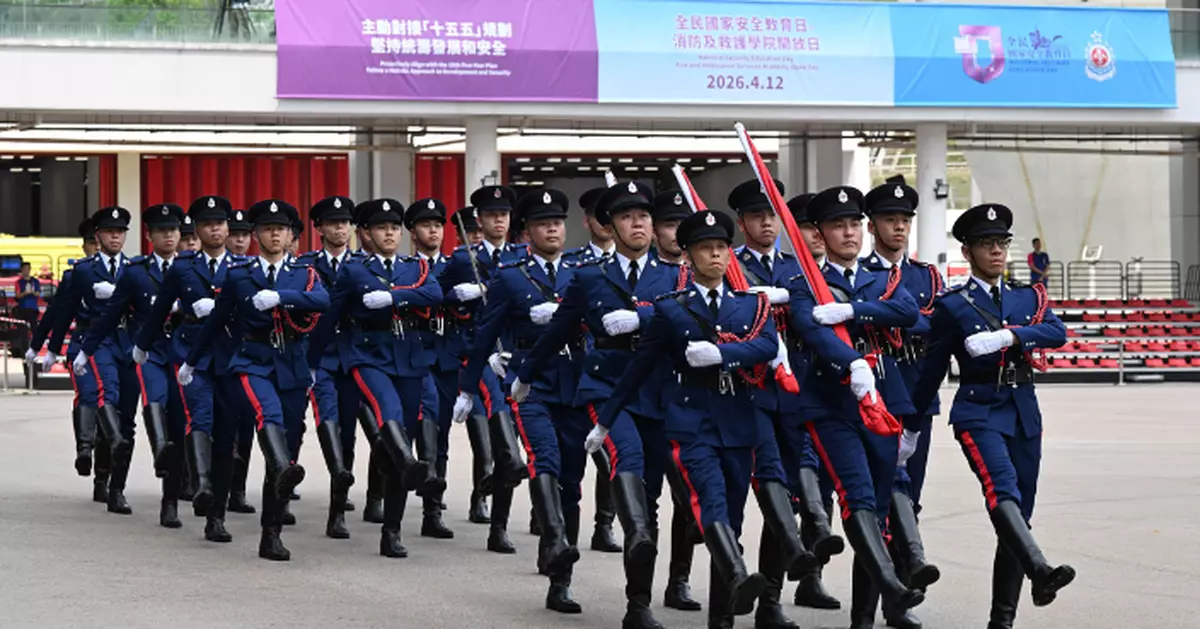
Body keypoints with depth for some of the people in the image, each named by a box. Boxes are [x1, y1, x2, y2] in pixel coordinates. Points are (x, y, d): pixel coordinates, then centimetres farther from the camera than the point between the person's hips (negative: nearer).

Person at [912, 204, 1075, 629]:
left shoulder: (1029, 297, 14)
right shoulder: (952, 306, 3)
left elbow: (1058, 333, -6)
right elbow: (932, 370, 6)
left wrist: (1007, 336, -21)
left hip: (1024, 416, 5)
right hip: (978, 412, -5)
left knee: (1019, 514, 3)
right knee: (1002, 490, -28)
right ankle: (1040, 572, -49)